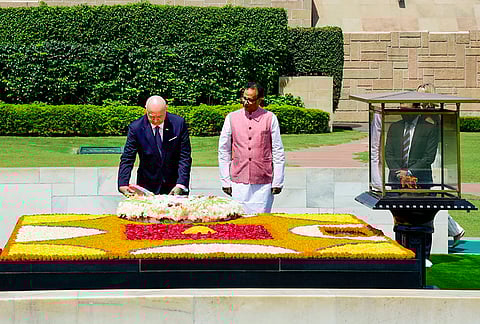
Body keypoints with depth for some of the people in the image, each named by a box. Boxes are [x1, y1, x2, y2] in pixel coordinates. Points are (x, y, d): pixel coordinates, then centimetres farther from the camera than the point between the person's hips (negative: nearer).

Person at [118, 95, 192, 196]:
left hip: (174, 185, 0)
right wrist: (123, 185, -23)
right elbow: (127, 159, -8)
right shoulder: (135, 127, -8)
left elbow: (185, 157, -5)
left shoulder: (179, 123, -6)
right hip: (147, 187, 0)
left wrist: (180, 185, -16)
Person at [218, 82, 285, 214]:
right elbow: (223, 151, 9)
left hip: (263, 184, -1)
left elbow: (278, 152, 5)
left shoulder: (270, 118, 2)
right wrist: (225, 181, 5)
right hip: (238, 183, 1)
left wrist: (277, 182, 2)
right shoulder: (232, 118, 5)